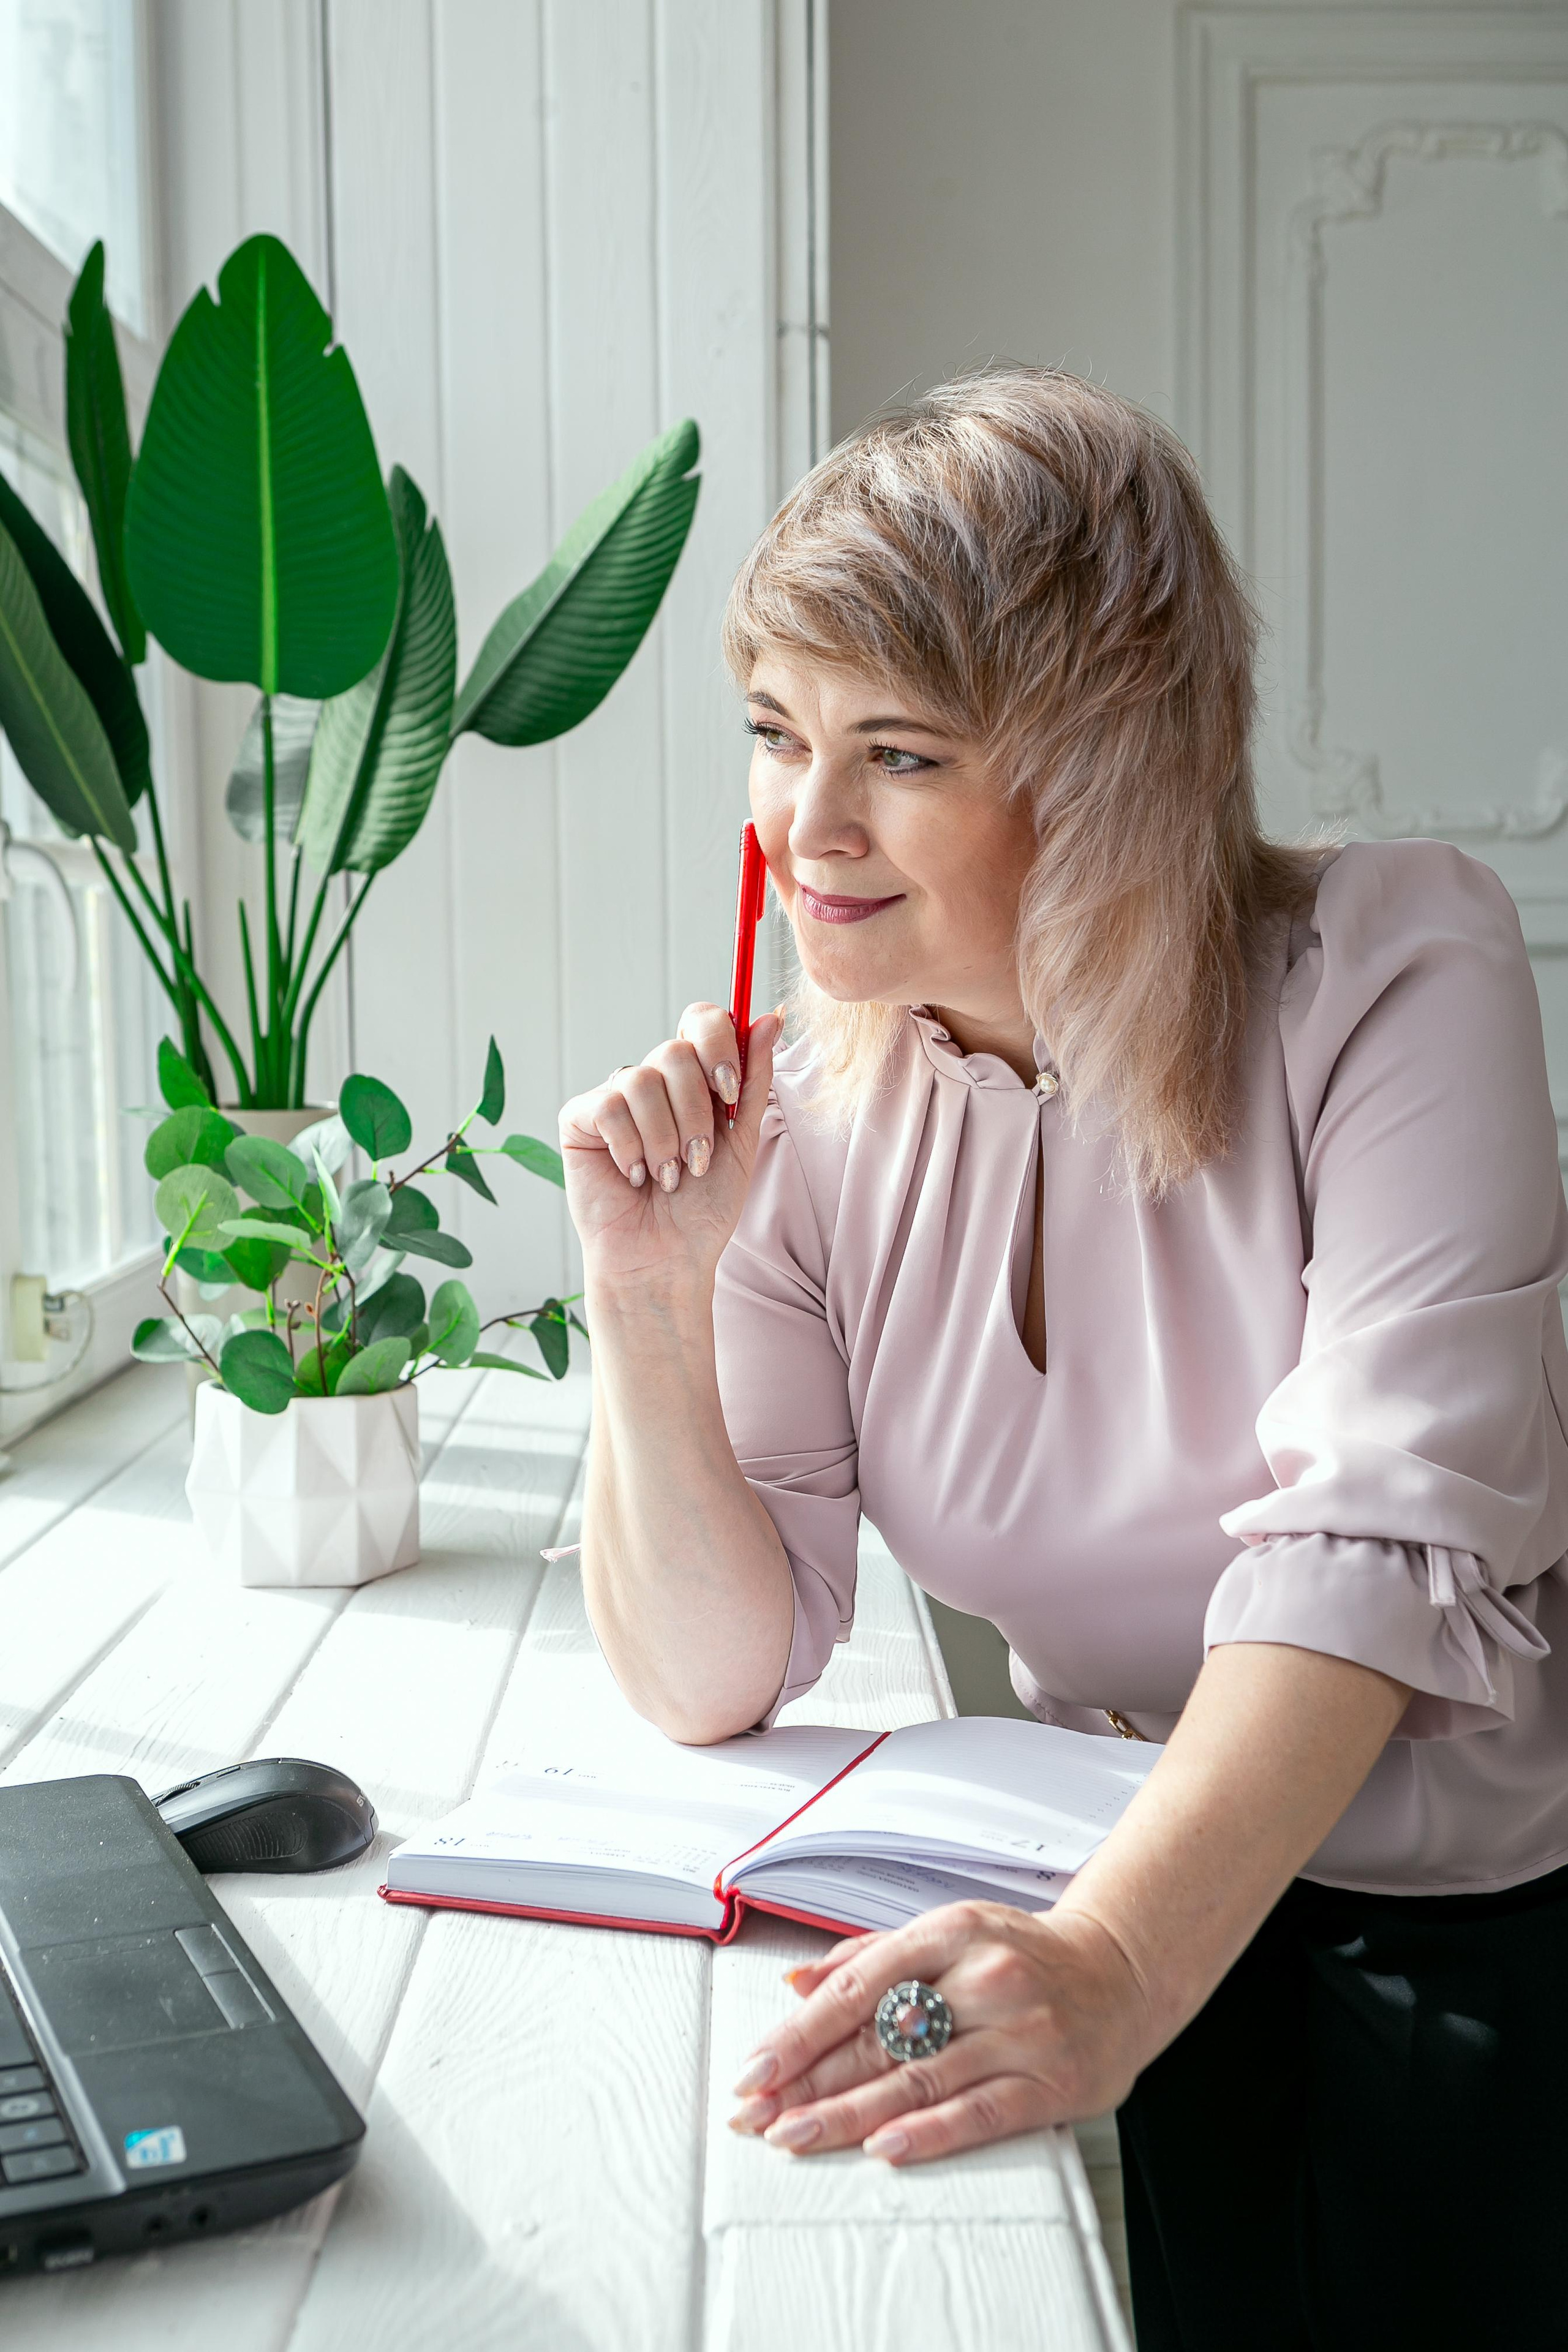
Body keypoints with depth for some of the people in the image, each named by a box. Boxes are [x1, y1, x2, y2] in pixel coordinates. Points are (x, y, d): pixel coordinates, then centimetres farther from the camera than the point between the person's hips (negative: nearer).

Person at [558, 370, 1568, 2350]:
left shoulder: (1396, 975, -15)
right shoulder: (808, 1113, -4)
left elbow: (1381, 1538, -26)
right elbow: (708, 1678, -6)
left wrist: (1113, 1964, -39)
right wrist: (649, 1296, -21)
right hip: (1129, 1912, 3)